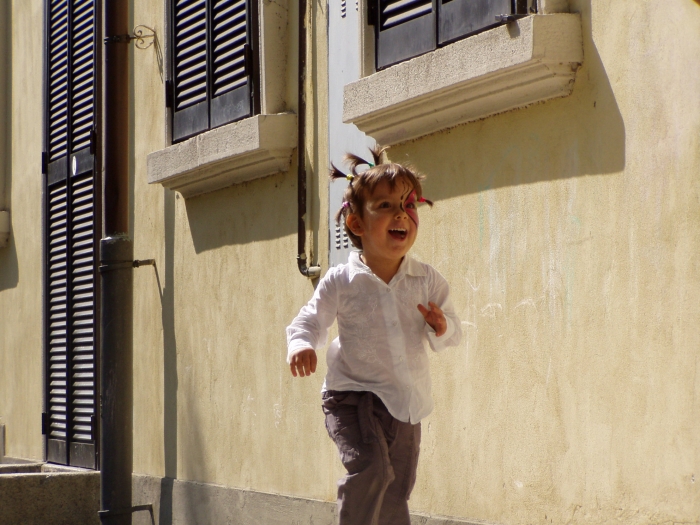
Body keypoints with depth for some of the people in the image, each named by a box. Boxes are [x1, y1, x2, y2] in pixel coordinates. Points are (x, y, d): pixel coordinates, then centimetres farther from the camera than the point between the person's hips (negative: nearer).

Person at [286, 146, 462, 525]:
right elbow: (310, 321, 1)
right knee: (369, 467, -28)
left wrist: (441, 328, -15)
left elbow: (453, 334, 8)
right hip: (353, 397, -3)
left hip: (405, 404, 4)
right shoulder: (341, 282, -8)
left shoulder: (428, 281, 0)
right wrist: (300, 345, -21)